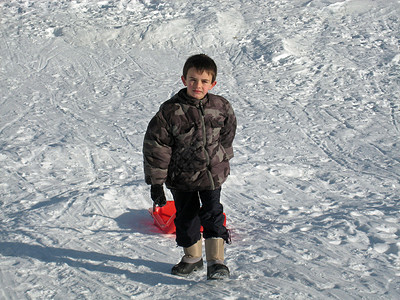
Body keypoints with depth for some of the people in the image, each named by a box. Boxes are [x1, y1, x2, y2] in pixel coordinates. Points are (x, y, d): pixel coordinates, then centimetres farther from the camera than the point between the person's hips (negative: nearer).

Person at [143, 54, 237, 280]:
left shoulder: (222, 108, -9)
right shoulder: (170, 111, -17)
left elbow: (226, 138, 10)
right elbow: (156, 146, -12)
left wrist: (223, 163, 19)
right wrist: (156, 182, -11)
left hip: (212, 173, 0)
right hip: (181, 176, 0)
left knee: (212, 213, -6)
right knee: (186, 216, 12)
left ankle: (216, 260, 3)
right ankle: (193, 257, 32)